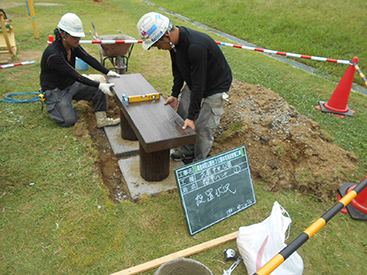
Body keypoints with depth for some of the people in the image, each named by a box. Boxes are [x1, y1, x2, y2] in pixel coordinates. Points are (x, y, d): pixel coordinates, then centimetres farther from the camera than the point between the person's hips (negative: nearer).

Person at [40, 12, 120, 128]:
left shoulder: (72, 45, -8)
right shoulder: (53, 54, -31)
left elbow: (89, 59, -6)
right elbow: (75, 75, -35)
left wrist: (108, 72, -19)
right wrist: (100, 85, -39)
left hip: (71, 84, 7)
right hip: (55, 91, -7)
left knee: (99, 90, -11)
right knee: (69, 121, -14)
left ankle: (102, 120, -5)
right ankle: (52, 105, 15)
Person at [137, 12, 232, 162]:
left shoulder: (196, 47, -38)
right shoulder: (175, 41, -9)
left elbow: (198, 84, -33)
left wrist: (191, 116, -27)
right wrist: (175, 94, 6)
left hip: (216, 86, -8)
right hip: (193, 83, 9)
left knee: (203, 128, -4)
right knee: (182, 116, 13)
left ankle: (200, 161, 19)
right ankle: (187, 151, 32)